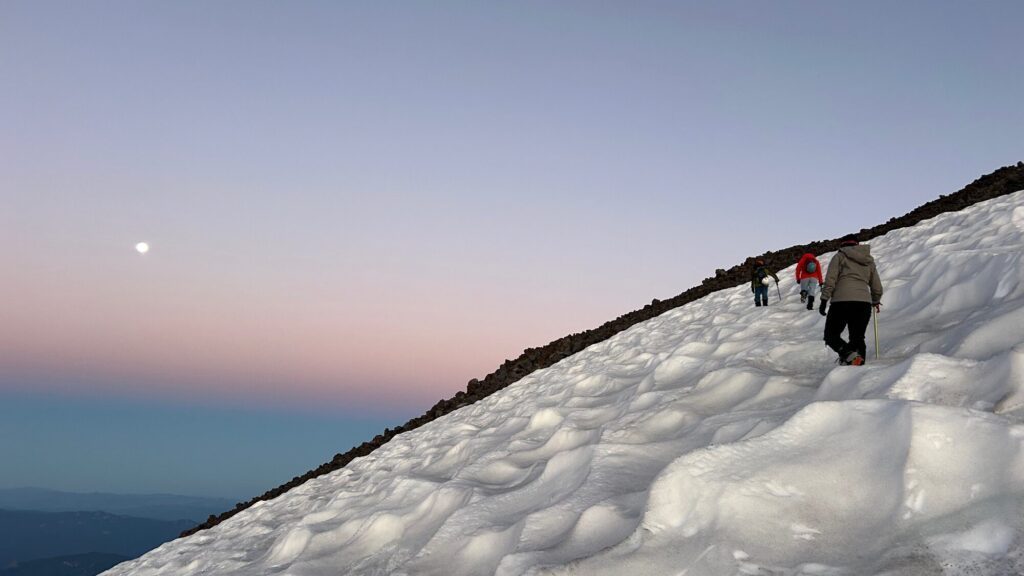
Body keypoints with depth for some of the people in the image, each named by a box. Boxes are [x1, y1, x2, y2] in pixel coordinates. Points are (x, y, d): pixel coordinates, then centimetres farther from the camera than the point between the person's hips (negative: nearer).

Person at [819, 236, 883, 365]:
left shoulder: (839, 256, 10)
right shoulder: (869, 261, 23)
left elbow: (830, 280, -4)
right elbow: (877, 288, 23)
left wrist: (824, 300, -4)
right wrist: (876, 301, 42)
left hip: (841, 301, -4)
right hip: (864, 302, 4)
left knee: (831, 335, 5)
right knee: (857, 337, 15)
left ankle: (848, 353, -21)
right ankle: (859, 362, -2)